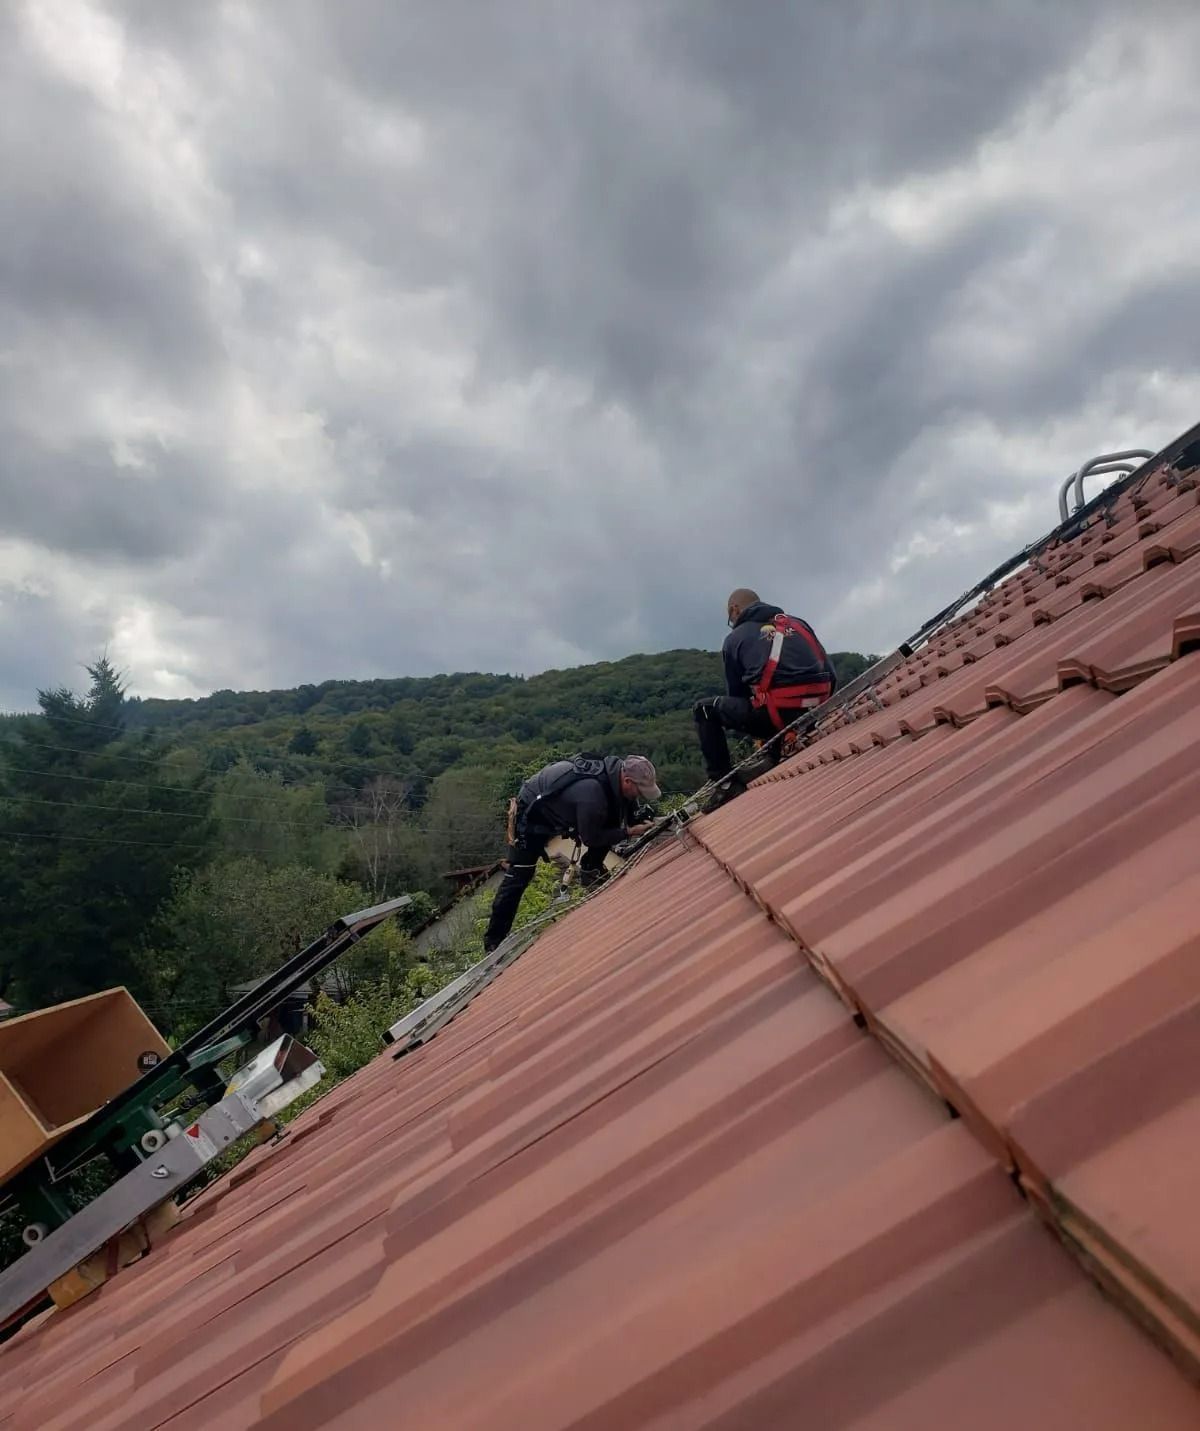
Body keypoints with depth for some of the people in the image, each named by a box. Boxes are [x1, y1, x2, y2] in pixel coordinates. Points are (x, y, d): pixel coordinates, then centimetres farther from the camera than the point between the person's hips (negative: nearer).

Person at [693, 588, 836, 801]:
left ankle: (726, 784, 3)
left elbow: (736, 694, 17)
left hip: (778, 714, -6)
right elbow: (831, 676, 17)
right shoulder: (798, 623, 24)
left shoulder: (735, 638, 13)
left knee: (704, 710, 14)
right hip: (815, 716, 6)